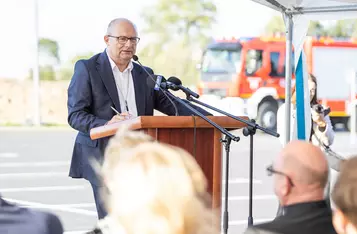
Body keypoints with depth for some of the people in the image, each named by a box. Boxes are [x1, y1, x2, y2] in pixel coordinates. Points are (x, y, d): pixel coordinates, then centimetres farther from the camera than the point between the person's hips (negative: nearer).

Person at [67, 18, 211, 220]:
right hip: (103, 158, -4)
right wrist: (106, 125, -24)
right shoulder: (87, 68, 2)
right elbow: (75, 115, -5)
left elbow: (171, 104, 11)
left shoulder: (145, 74, 17)